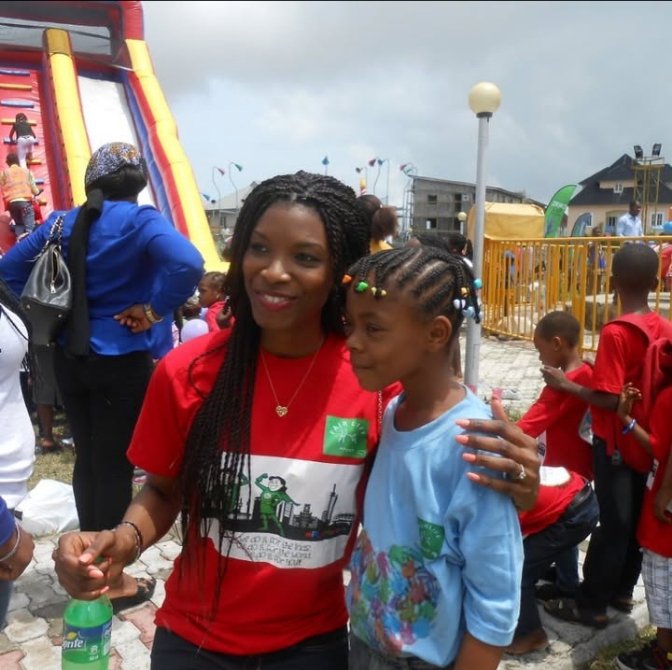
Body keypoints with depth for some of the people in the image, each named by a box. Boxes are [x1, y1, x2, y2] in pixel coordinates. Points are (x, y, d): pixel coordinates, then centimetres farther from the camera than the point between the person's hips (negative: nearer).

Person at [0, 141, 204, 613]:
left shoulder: (64, 222, 6)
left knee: (87, 460, 18)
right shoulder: (140, 221, -13)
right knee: (114, 466, 4)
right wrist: (153, 310, -19)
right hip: (122, 362, -6)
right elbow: (188, 264, -31)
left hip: (71, 358, 6)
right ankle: (112, 580, 18)